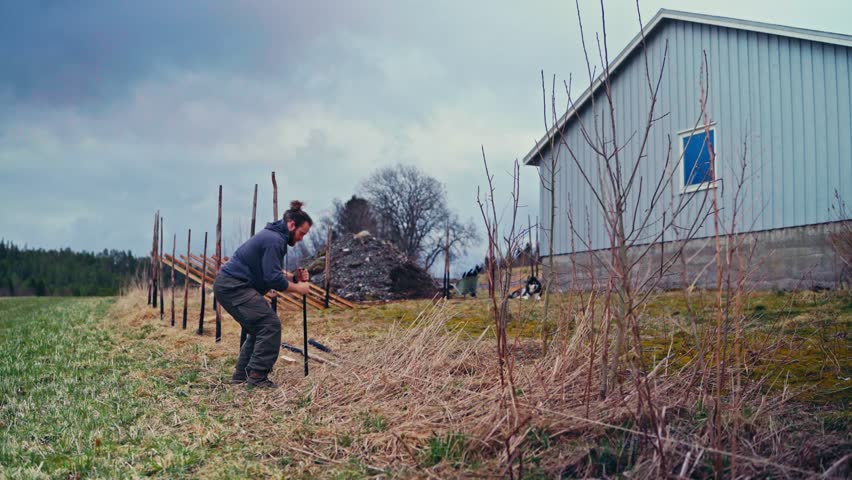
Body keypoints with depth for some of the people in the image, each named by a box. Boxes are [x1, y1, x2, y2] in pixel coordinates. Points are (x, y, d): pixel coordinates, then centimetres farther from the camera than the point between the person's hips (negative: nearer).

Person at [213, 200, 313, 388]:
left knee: (259, 328, 16)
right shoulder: (274, 240, -17)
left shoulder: (274, 236, 16)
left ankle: (242, 375, 20)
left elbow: (270, 272, 20)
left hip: (229, 286, 11)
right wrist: (297, 288, -9)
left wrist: (294, 277, 5)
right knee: (270, 325, -13)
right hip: (233, 287, -11)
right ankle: (257, 376, -11)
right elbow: (273, 279, -21)